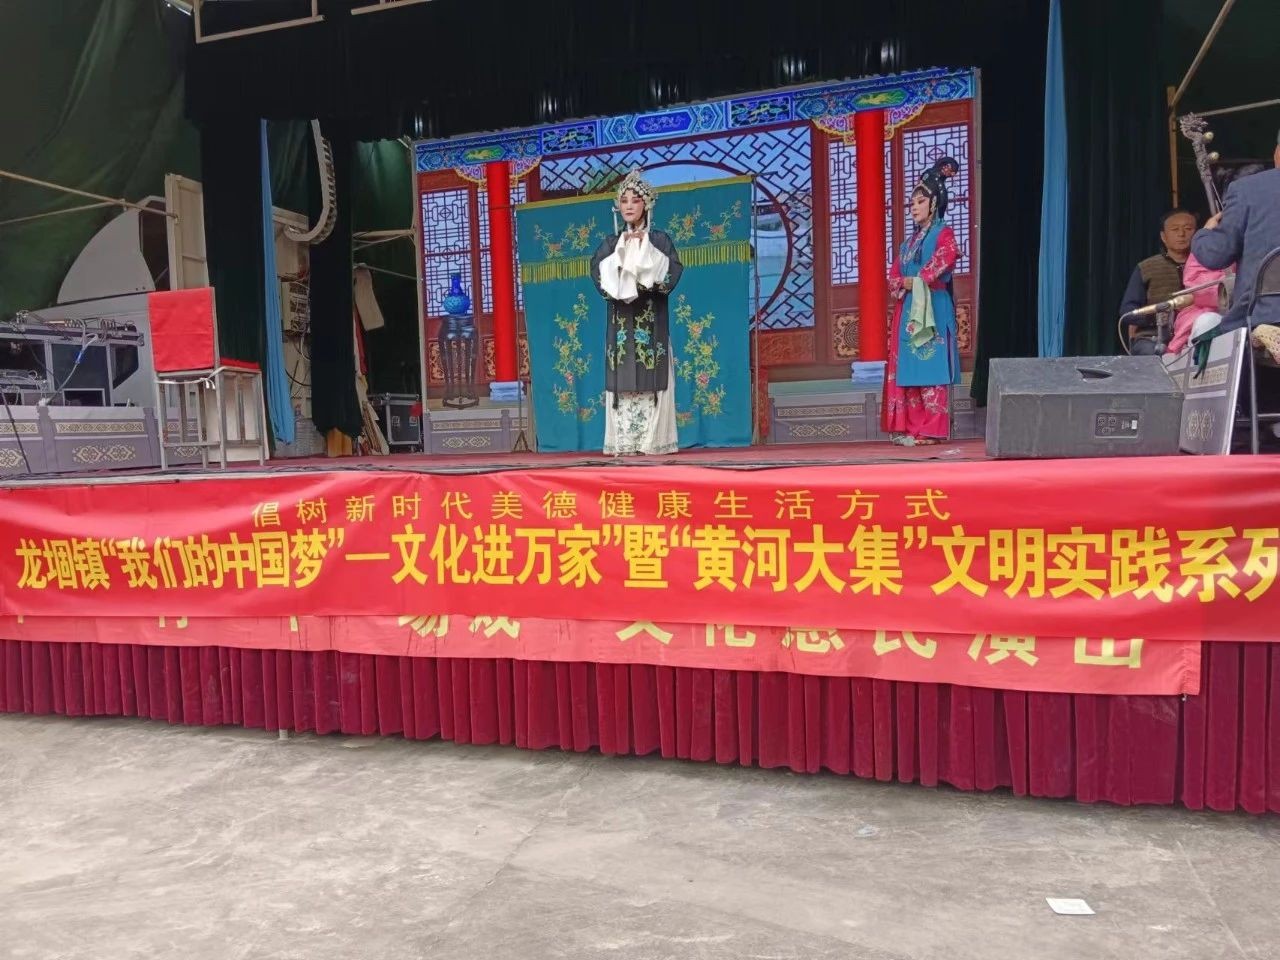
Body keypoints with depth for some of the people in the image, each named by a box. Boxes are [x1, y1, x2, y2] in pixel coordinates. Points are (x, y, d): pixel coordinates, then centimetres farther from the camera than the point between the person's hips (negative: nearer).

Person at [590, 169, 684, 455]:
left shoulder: (660, 240, 8)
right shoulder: (610, 244, 13)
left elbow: (671, 275, -7)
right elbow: (600, 277, -3)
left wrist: (645, 251, -10)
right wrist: (623, 251, -9)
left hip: (652, 325, -2)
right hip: (621, 326, 2)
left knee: (651, 381, -7)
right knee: (623, 382, -4)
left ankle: (653, 441, -4)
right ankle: (624, 442, -3)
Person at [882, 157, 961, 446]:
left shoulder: (943, 234, 2)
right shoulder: (910, 241, 22)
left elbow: (944, 261, -15)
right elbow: (894, 276, 14)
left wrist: (917, 280, -11)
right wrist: (903, 284, -7)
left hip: (933, 309, -7)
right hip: (908, 310, 7)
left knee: (930, 368, -10)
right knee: (907, 368, 3)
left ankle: (932, 430, -9)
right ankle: (910, 428, 6)